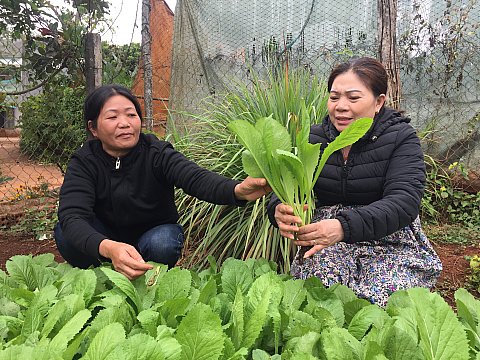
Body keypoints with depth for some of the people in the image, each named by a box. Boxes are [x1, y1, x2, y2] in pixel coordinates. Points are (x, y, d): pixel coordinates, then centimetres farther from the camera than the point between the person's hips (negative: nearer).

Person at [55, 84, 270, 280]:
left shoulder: (157, 153, -20)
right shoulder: (84, 162, -18)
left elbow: (195, 178, -39)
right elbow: (72, 217, -34)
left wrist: (238, 190, -63)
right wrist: (109, 248, -57)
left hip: (155, 233, 0)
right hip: (106, 238, 1)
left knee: (163, 243, -34)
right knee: (65, 233, -27)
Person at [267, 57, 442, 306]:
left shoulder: (401, 138, -7)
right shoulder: (313, 139, 3)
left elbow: (405, 201, -21)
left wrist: (345, 226, -38)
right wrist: (279, 210, -32)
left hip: (392, 243, -1)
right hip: (325, 242, 2)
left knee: (382, 303, -25)